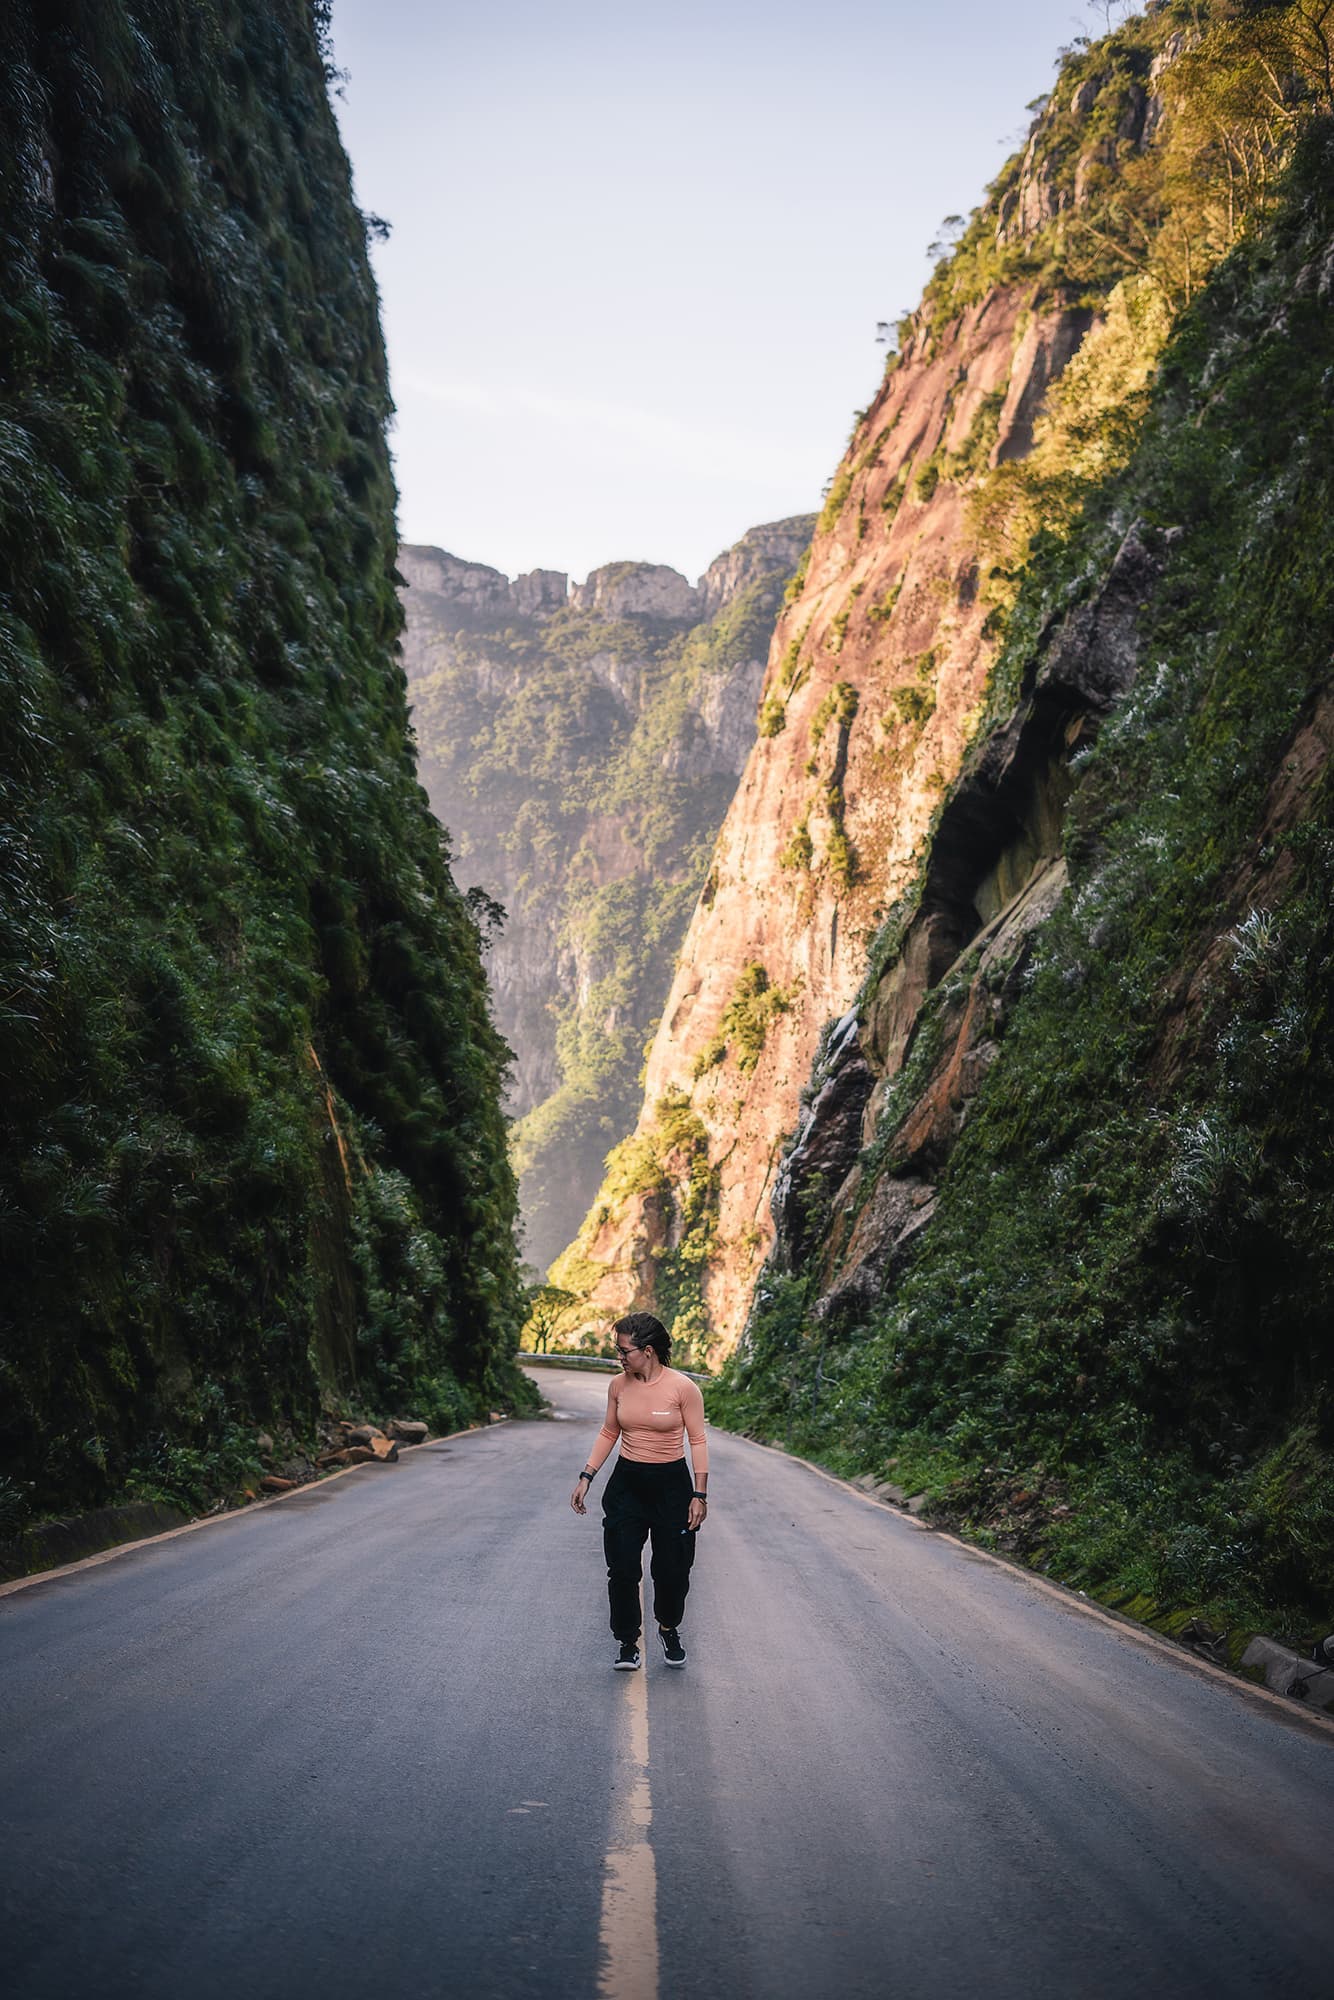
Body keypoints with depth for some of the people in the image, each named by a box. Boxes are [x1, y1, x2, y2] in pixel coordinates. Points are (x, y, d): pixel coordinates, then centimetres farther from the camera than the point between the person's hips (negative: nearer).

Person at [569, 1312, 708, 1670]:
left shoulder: (682, 1387, -15)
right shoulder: (619, 1385, -2)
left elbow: (698, 1440, -9)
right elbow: (609, 1433, 9)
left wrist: (699, 1494, -11)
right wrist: (586, 1478, 3)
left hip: (671, 1485, -3)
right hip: (626, 1483, 3)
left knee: (672, 1569, 7)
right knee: (623, 1569, 0)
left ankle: (668, 1629, 35)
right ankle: (628, 1643, 16)